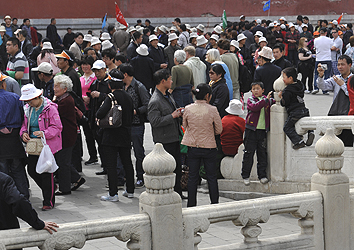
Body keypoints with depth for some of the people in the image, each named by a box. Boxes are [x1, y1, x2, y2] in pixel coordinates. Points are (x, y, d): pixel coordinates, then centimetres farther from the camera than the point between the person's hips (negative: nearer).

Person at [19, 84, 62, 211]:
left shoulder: (50, 108, -13)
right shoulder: (28, 109, 8)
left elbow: (57, 127, -14)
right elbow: (25, 124, 17)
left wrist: (44, 133, -28)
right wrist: (24, 133, -5)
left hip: (47, 145, -7)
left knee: (46, 173, -3)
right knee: (31, 170, 7)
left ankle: (49, 201, 10)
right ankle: (50, 188, 31)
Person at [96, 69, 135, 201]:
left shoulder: (111, 97, -16)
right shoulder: (128, 97, 5)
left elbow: (100, 114, -26)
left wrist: (98, 115, -4)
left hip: (111, 136, -7)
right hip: (126, 135, 7)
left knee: (111, 165, -2)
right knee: (127, 162, 15)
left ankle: (113, 194, -2)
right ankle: (130, 190, 23)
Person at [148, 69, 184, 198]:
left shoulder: (168, 95, 10)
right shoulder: (154, 101, -21)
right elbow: (155, 121, -27)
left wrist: (177, 112, 6)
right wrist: (172, 116, -21)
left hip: (174, 137, 9)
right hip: (164, 140, -9)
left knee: (177, 167, 16)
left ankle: (177, 193, 28)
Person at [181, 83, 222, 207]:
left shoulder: (188, 109, -8)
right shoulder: (212, 110, -15)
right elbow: (219, 130, -5)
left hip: (192, 147, 2)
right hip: (209, 147, -2)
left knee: (192, 177, 11)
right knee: (212, 177, 11)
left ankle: (191, 205, 16)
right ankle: (214, 203, 18)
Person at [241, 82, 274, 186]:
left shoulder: (267, 100, 10)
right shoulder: (250, 100, 0)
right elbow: (254, 107, -18)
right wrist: (265, 100, -26)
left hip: (262, 130, 2)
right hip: (251, 130, -2)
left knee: (262, 154, 6)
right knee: (248, 153, 0)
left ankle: (262, 175, 14)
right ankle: (245, 176, 9)